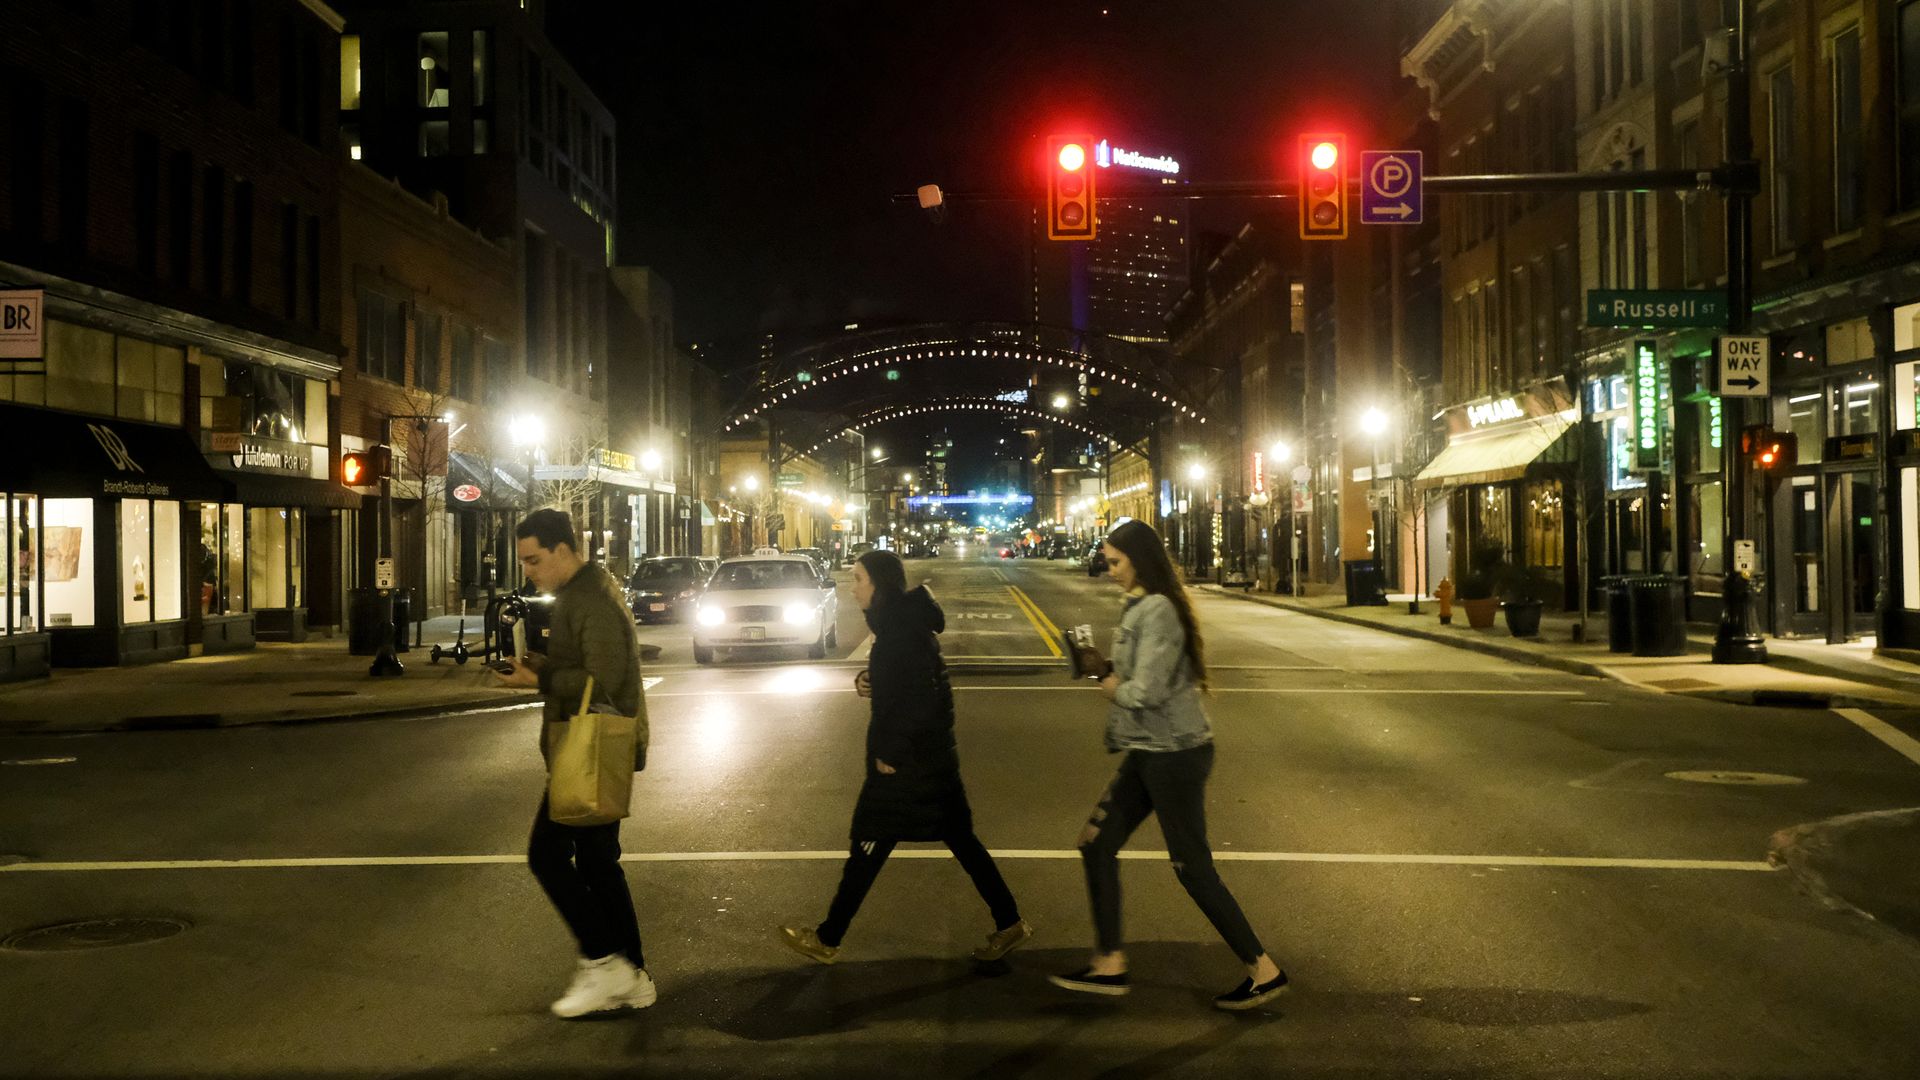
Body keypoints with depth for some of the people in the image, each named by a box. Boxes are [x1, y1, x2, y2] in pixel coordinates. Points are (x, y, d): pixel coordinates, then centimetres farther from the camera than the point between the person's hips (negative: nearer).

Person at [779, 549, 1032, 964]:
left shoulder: (902, 629, -20)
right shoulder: (901, 620, 11)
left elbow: (922, 697, -26)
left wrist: (890, 751, -21)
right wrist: (866, 680, 1)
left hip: (910, 760, -10)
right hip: (934, 755, 10)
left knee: (869, 845, 1)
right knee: (960, 838, 14)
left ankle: (826, 940, 12)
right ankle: (1009, 923, 18)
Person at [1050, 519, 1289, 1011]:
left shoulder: (1159, 611, -20)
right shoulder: (1140, 607, 11)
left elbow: (1145, 692, -26)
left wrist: (1114, 688, -7)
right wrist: (1107, 668, 3)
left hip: (1174, 753, -10)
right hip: (1149, 753, 10)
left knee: (1193, 868, -1)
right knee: (1097, 843, 11)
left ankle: (1264, 970, 11)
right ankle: (1108, 964, 19)